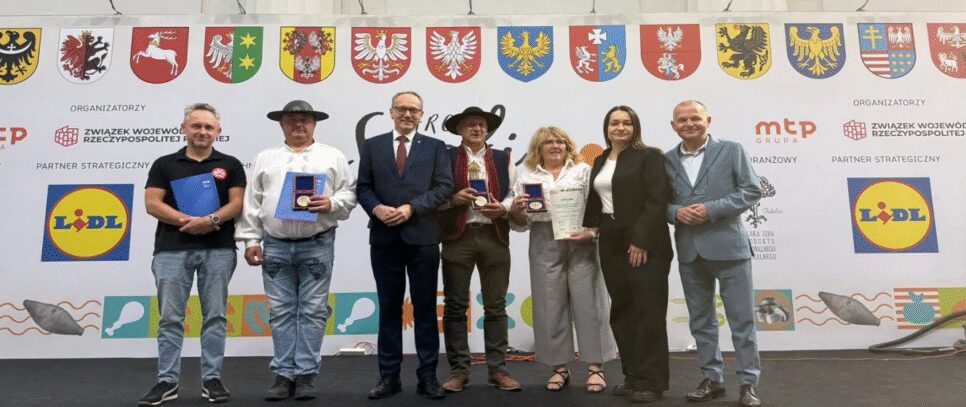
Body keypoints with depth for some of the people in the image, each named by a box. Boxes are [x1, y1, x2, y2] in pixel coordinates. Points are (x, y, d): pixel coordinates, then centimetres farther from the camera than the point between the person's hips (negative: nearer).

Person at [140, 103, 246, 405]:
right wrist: (187, 220, -15)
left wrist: (212, 220, -18)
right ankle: (167, 381, 11)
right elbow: (152, 204, -1)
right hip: (172, 249, 0)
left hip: (218, 249, 0)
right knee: (170, 318, 3)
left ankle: (211, 379, 12)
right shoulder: (164, 164, 9)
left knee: (215, 316, 3)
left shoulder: (230, 165, 9)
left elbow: (237, 203, 0)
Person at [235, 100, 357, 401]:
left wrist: (331, 204, -17)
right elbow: (252, 202, 9)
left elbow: (349, 194, 3)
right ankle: (284, 375, 13)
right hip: (275, 245, 2)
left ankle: (306, 375, 8)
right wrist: (250, 240, 3)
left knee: (312, 311, 0)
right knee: (281, 312, 5)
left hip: (317, 245, -2)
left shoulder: (333, 157, 8)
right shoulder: (265, 158, 13)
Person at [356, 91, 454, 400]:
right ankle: (389, 376, 16)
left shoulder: (435, 147, 7)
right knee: (389, 307, 7)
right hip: (384, 237, 1)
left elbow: (444, 187, -2)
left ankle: (427, 376, 12)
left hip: (422, 236, -1)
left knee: (425, 307, 4)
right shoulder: (372, 146, 11)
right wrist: (377, 208, -14)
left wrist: (411, 208, -13)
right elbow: (363, 187, 6)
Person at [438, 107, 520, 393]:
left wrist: (503, 208, -9)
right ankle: (459, 370, 13)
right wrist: (454, 199, -13)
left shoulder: (503, 159, 13)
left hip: (494, 236, 2)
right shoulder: (446, 158, 6)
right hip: (457, 237, -1)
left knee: (496, 306, 5)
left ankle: (497, 369, 14)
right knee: (455, 305, 3)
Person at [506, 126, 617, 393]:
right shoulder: (527, 177, 12)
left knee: (588, 302, 0)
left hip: (581, 244, -1)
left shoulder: (583, 171, 10)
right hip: (545, 248, 1)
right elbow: (519, 222, 10)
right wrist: (515, 209, -12)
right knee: (551, 305, 4)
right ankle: (559, 367, 15)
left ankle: (595, 367, 8)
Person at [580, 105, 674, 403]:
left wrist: (641, 241, -18)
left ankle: (651, 381, 7)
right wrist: (589, 229, 4)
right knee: (621, 311, 10)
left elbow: (657, 201, -12)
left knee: (648, 311, -2)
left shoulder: (649, 156, -4)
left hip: (645, 244, -7)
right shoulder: (600, 161, 16)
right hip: (611, 244, 7)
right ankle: (633, 375, 21)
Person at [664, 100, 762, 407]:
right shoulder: (667, 160, 9)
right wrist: (676, 212, -13)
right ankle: (712, 379, 23)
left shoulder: (731, 150, 1)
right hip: (689, 251, 3)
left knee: (742, 319, 2)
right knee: (701, 321, 11)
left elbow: (752, 191, -4)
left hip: (727, 246, -3)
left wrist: (711, 210, -14)